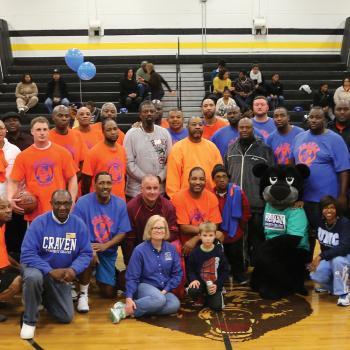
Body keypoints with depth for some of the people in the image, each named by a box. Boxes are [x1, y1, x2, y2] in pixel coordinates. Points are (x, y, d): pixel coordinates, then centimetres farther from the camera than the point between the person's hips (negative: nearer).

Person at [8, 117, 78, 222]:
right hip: (34, 213, 1)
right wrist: (10, 199, -14)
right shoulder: (23, 156, 3)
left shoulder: (62, 152, 2)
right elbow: (14, 182, 5)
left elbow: (72, 179, 3)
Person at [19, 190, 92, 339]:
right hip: (39, 269, -3)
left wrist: (73, 269, -26)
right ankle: (29, 321, -14)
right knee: (33, 277, -39)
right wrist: (51, 271, -30)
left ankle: (45, 298, 32)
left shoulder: (78, 224, -8)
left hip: (61, 276, 3)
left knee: (67, 317, 0)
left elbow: (86, 253, -6)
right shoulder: (39, 222, -17)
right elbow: (27, 254, -22)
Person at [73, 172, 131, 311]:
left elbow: (122, 232, -6)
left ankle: (98, 275, 40)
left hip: (108, 250, 3)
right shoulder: (83, 202, -15)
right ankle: (83, 294, -13)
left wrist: (105, 245, -22)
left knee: (108, 293, 3)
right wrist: (89, 249, -29)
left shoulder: (120, 204, -7)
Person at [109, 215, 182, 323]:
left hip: (164, 290, 5)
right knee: (159, 299, -37)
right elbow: (132, 277, -8)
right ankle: (124, 308, -26)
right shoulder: (140, 250, -8)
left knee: (175, 305, -29)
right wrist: (129, 298, -20)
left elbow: (177, 273, 4)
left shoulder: (171, 249, 3)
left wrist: (166, 290, -8)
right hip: (144, 286, -5)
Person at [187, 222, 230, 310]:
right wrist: (194, 279, -22)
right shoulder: (195, 252, -7)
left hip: (214, 284, 0)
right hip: (200, 282, 0)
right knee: (192, 291, -32)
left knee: (217, 307, -14)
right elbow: (190, 270, -1)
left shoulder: (219, 251, -6)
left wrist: (217, 284, -13)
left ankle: (208, 297, 21)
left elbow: (225, 271, -2)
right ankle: (202, 295, 5)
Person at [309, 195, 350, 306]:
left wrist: (320, 256, -39)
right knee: (315, 275, -22)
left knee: (337, 260, -38)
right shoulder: (320, 222, -8)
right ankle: (332, 286, 13)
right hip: (328, 258, 5)